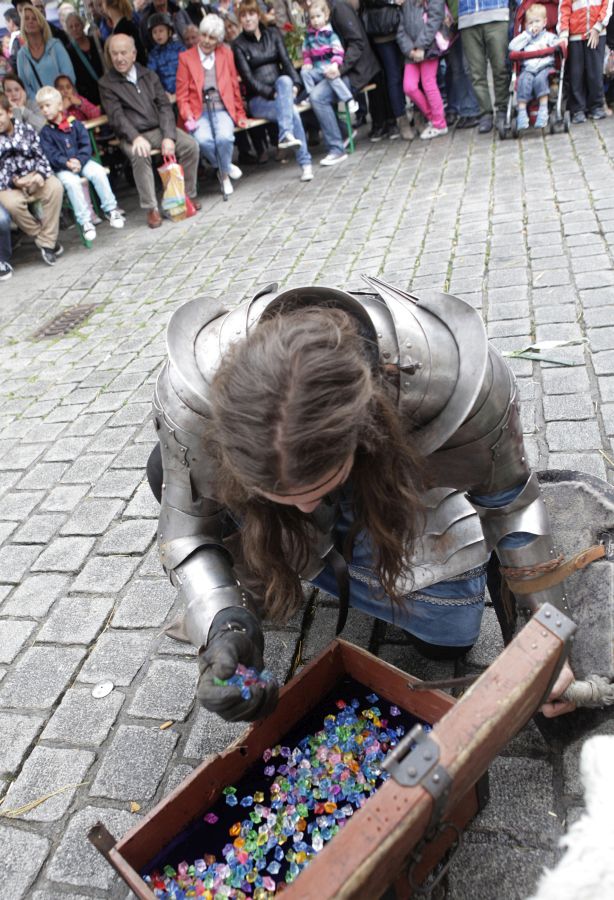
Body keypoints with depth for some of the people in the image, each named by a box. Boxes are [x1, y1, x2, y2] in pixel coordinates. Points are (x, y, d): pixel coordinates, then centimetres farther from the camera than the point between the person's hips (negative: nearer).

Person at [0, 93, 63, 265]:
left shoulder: (26, 129, 6)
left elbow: (40, 156, 6)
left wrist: (40, 174, -15)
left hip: (33, 177, 2)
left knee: (55, 187, -29)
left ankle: (47, 242, -20)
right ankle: (39, 236, -8)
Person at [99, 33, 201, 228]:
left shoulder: (149, 75, 12)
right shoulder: (107, 83, 1)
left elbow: (164, 106, 4)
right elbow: (116, 116, -11)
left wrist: (168, 137, -13)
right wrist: (136, 137, -30)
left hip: (159, 129, 4)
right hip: (132, 135, -4)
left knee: (191, 145, -19)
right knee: (140, 155, -36)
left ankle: (188, 195, -3)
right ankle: (151, 208, -29)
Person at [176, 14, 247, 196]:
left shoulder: (226, 53, 14)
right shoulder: (186, 58, 7)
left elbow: (234, 86, 17)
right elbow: (182, 94, 2)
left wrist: (240, 115, 12)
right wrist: (188, 117, -12)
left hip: (222, 109, 1)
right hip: (199, 112, -1)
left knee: (224, 138, -33)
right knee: (203, 140, -34)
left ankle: (224, 173, -4)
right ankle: (226, 168, -3)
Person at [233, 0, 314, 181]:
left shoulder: (273, 33, 11)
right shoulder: (238, 44, 1)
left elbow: (286, 61, 2)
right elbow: (248, 78, -7)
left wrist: (295, 83, -17)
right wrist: (271, 93, -20)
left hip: (282, 87, 3)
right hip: (258, 99, -3)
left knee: (285, 80, -33)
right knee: (291, 111, -29)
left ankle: (285, 136, -37)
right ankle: (305, 163, -36)